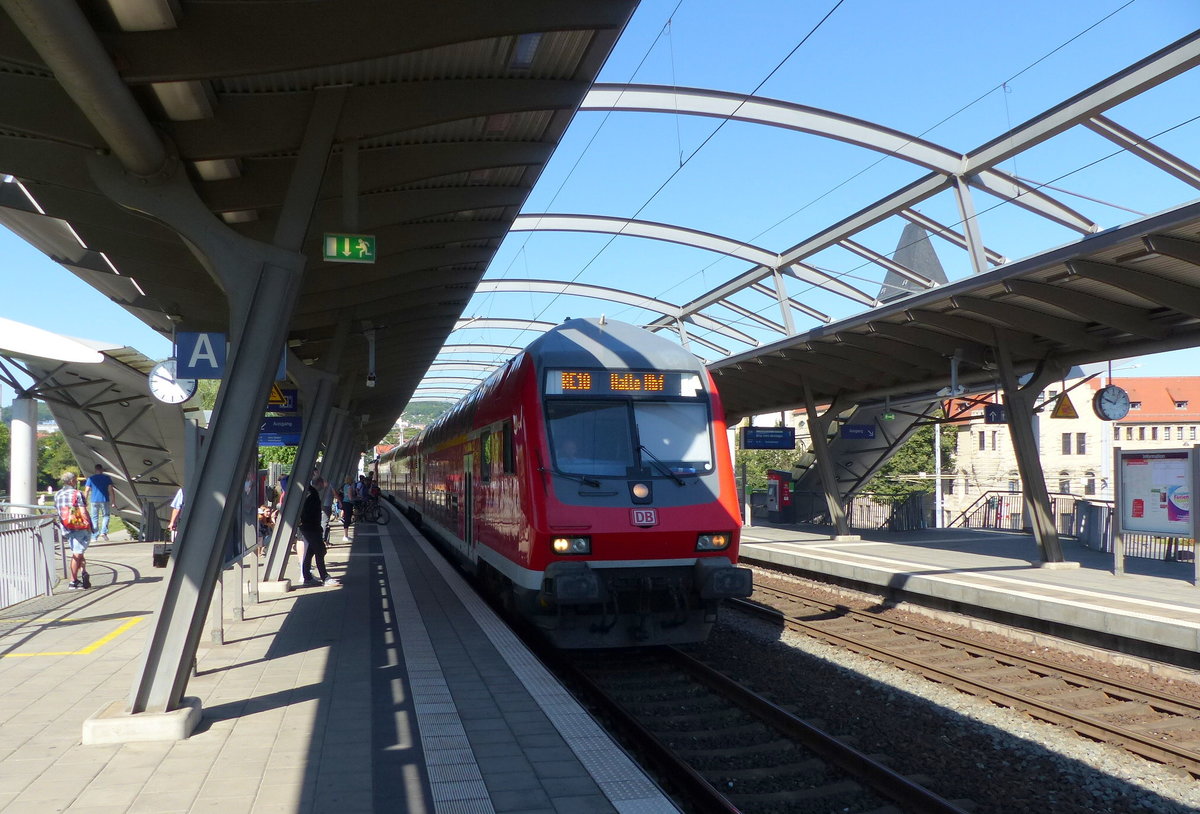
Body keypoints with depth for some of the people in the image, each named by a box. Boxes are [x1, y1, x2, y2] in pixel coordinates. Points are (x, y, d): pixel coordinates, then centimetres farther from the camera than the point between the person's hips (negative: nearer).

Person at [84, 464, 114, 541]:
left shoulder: (91, 478, 4)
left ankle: (94, 537, 7)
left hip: (94, 501, 1)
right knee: (105, 516, 14)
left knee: (94, 518, 6)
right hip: (104, 500, -1)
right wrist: (112, 501, 0)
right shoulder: (107, 478, 2)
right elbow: (110, 490, -3)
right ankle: (103, 532, -4)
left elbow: (86, 491, -1)